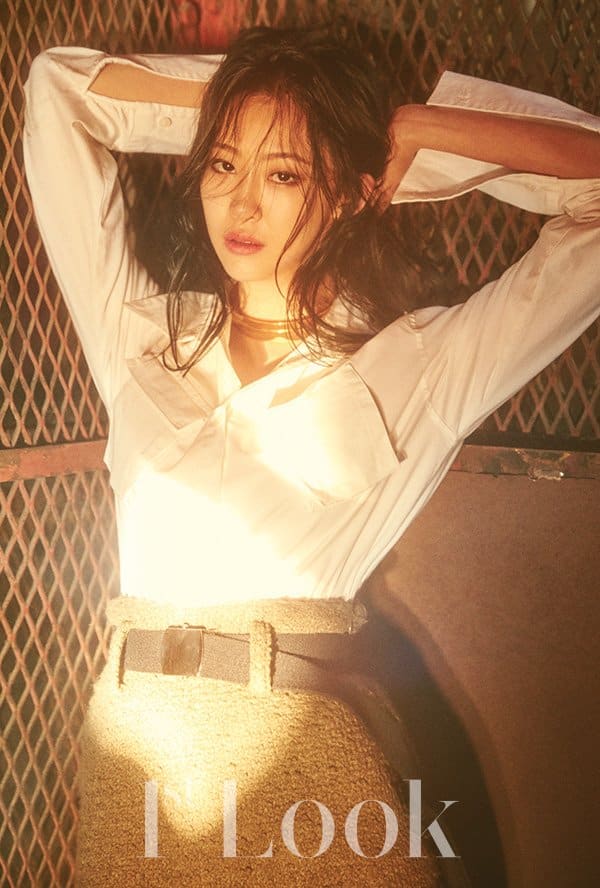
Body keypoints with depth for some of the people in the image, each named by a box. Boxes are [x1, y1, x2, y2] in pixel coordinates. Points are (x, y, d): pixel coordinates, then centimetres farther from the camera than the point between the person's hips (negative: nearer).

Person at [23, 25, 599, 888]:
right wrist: (226, 99, 14)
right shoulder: (140, 333, 11)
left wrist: (414, 127, 5)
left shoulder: (419, 364, 2)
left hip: (307, 748, -3)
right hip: (134, 743, 3)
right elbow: (58, 86, 17)